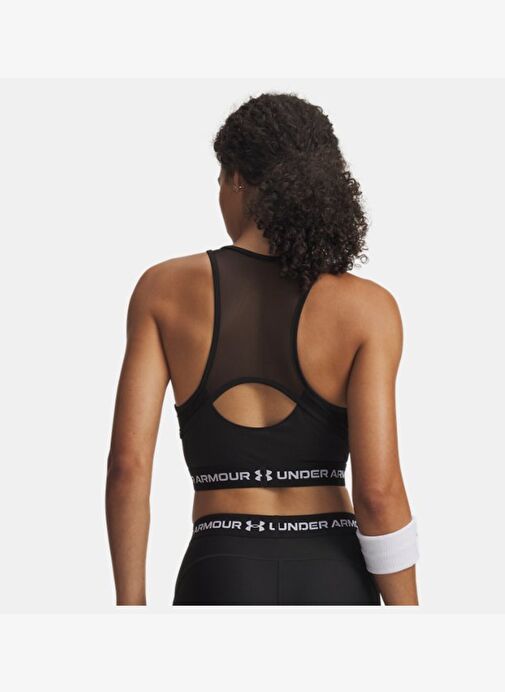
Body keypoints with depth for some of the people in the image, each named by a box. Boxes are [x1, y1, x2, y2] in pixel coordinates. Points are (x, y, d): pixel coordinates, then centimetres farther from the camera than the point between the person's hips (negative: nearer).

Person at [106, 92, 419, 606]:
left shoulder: (164, 289, -2)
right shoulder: (366, 307, -5)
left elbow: (127, 464, -6)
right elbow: (378, 490, -11)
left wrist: (130, 606, 3)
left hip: (222, 583, 0)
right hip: (332, 583, 0)